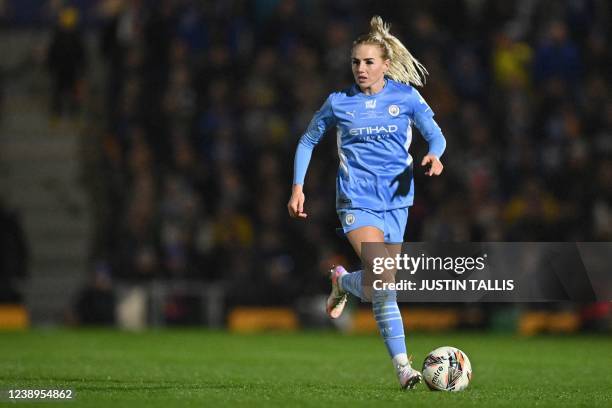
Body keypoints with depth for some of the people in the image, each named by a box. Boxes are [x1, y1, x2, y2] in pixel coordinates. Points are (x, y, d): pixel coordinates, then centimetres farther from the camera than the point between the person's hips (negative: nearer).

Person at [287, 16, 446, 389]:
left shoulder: (406, 97, 2)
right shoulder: (339, 102, 2)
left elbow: (436, 135, 7)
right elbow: (308, 141, 15)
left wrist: (434, 155, -17)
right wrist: (298, 187, 7)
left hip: (395, 200, 3)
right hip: (356, 200, -3)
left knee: (383, 285, 8)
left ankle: (343, 282, 42)